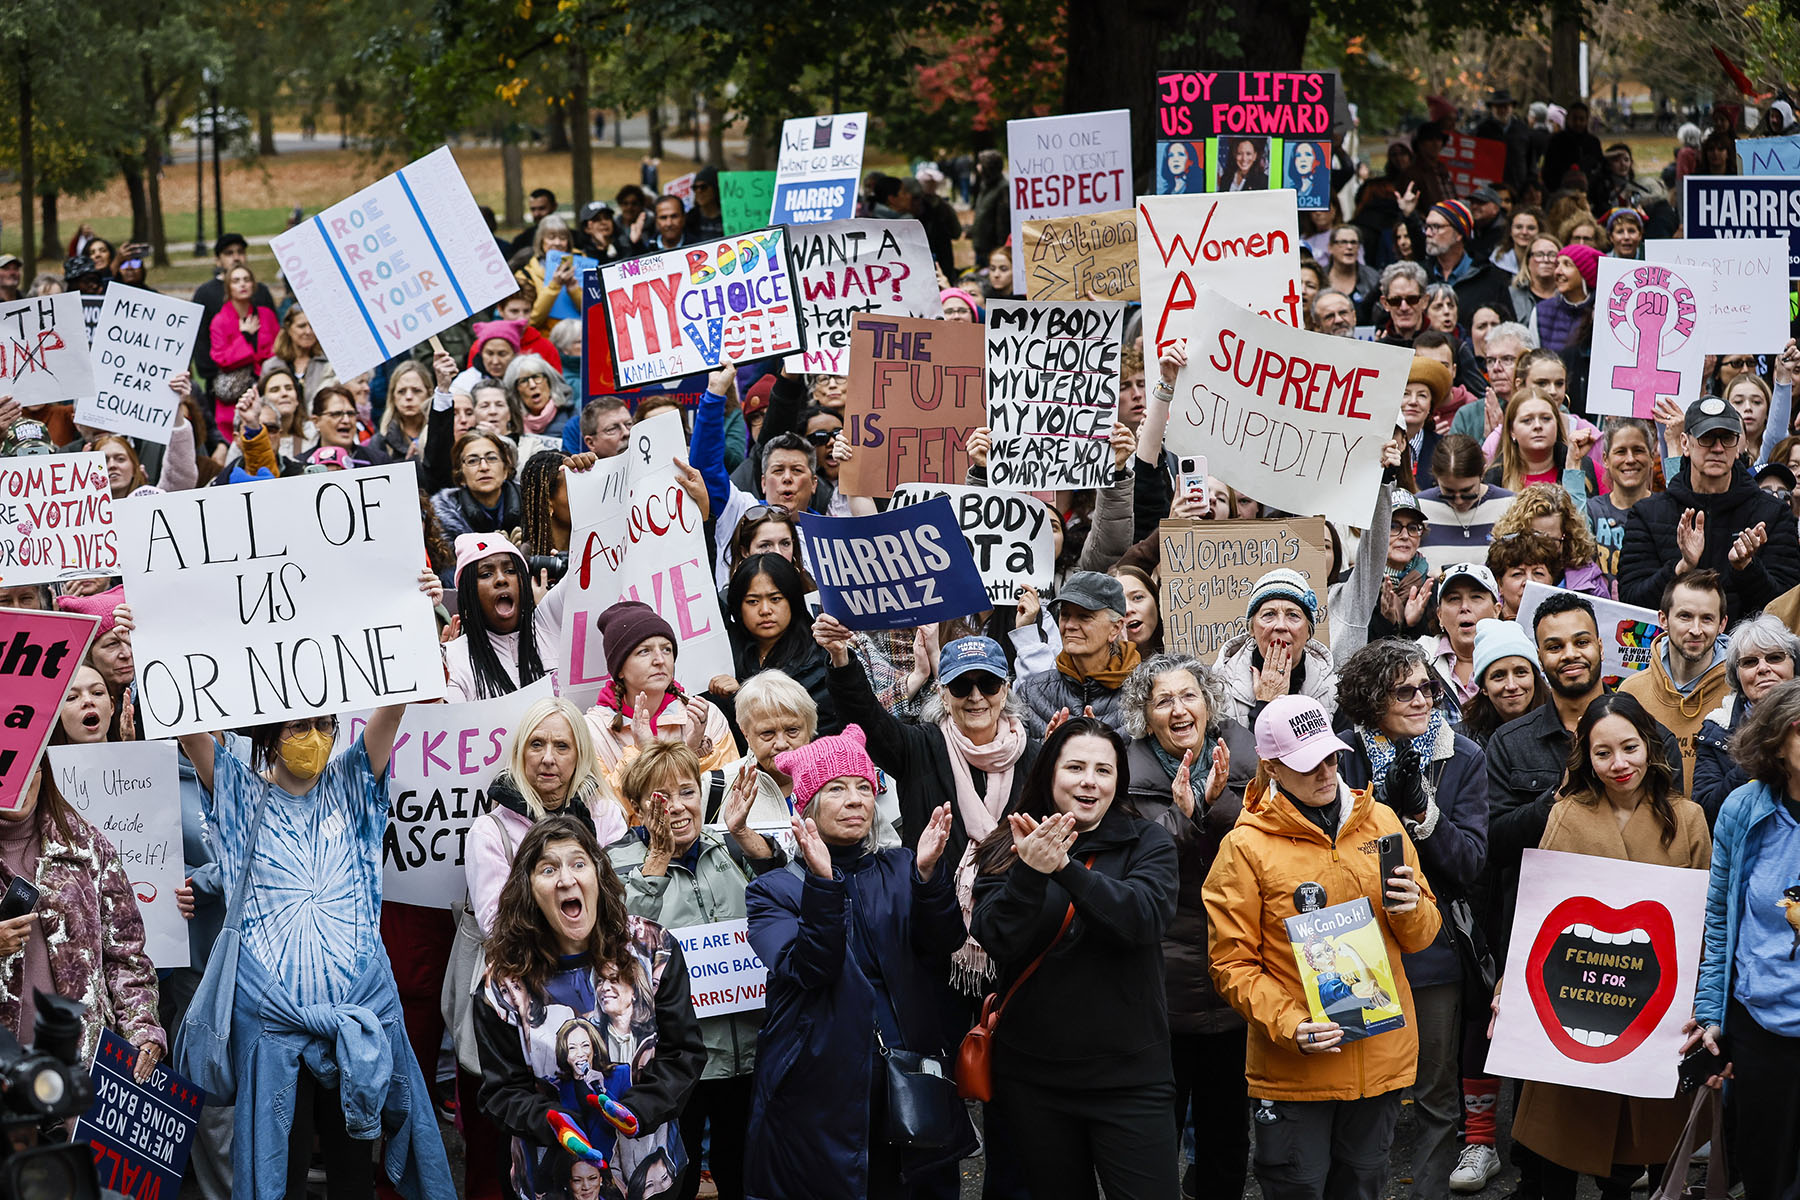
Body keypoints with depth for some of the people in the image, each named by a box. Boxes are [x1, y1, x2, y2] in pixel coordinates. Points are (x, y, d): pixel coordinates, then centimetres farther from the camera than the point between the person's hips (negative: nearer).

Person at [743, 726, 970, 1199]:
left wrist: (928, 872, -22)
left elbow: (942, 945, -5)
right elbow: (807, 968, -14)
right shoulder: (773, 890, 2)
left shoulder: (900, 871, 11)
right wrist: (822, 883, -26)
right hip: (821, 1087, -3)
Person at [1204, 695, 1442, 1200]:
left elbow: (1422, 935, 12)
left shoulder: (1381, 821, 5)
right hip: (1293, 1066, -3)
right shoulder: (1246, 846, -7)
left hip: (1382, 1057, 4)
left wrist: (1410, 909, -12)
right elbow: (1232, 964, -8)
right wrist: (1289, 1026, -22)